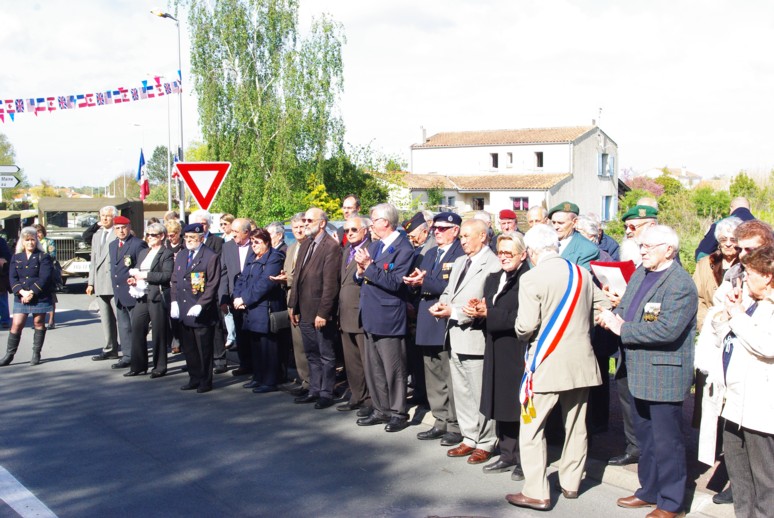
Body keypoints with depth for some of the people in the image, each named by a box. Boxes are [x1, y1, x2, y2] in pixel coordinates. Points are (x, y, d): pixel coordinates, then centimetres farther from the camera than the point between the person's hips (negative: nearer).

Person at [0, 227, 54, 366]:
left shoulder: (43, 257, 0)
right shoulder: (16, 258, 11)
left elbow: (44, 278, -10)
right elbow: (13, 278, 2)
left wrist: (32, 292, -17)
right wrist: (22, 292, -14)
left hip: (40, 297, -2)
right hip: (21, 297, 3)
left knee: (38, 323, 4)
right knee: (16, 324, -1)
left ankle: (36, 354, 13)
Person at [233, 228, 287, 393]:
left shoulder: (275, 258, -8)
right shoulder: (251, 258, 19)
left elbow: (264, 283, -17)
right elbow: (242, 279, 15)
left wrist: (244, 299, -15)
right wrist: (238, 297, -3)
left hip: (266, 309, -8)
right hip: (251, 310, 8)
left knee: (267, 346, -4)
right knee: (255, 345, 12)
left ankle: (270, 381, 4)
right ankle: (258, 378, 23)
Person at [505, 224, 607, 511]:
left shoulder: (531, 278, -13)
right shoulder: (582, 273, 5)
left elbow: (526, 325, -18)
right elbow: (603, 308, 9)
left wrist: (522, 334, 4)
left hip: (547, 363, -6)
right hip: (581, 361, 6)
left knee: (532, 427, 3)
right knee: (575, 424, 16)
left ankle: (536, 493, 4)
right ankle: (571, 483, 29)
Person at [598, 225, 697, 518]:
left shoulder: (681, 284, -18)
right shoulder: (640, 274, 10)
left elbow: (667, 330, -28)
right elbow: (626, 307, 14)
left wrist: (623, 329, -21)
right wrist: (614, 316, -10)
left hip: (665, 375, -9)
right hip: (639, 371, 9)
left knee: (666, 441, 4)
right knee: (644, 435, 20)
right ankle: (650, 491, 35)